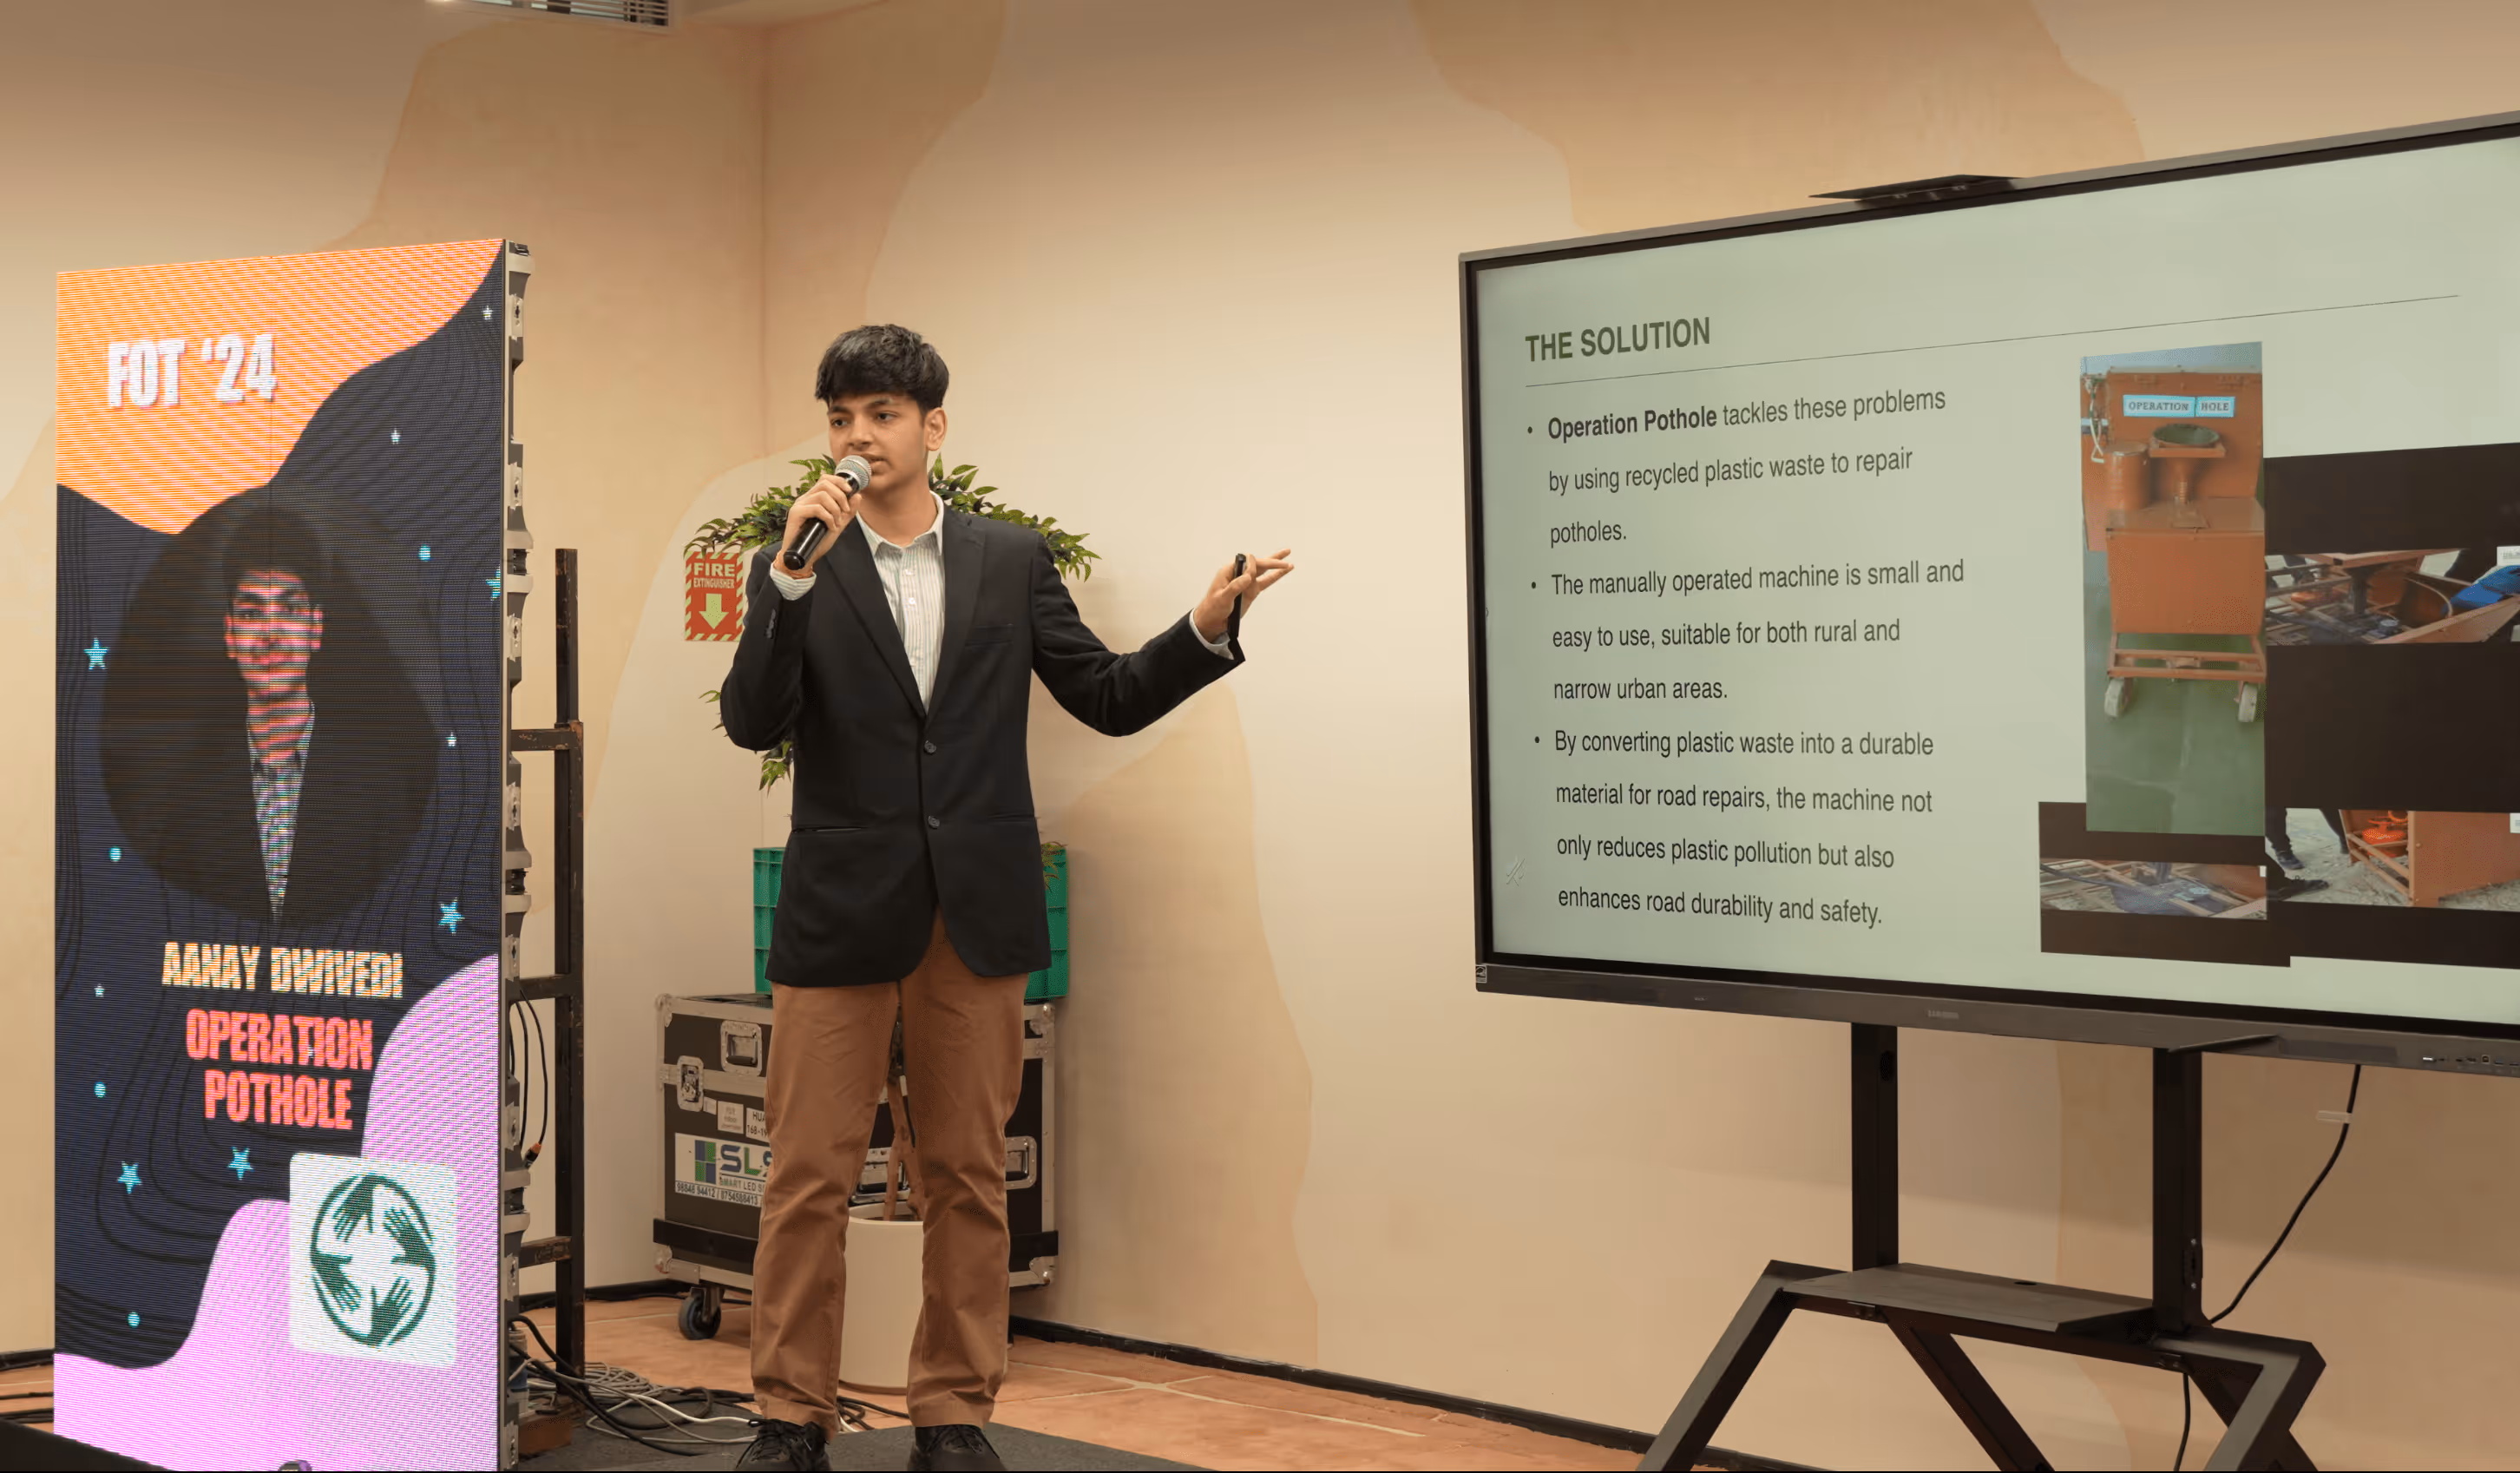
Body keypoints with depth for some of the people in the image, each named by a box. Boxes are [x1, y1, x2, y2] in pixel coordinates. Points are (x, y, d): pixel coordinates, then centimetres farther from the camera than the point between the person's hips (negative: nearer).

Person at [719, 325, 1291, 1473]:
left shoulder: (1011, 561, 8)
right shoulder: (796, 569, 3)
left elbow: (1109, 699, 8)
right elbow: (752, 724, -9)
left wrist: (1205, 630, -7)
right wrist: (795, 575, -18)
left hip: (975, 914, 1)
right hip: (840, 914, -1)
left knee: (967, 1180, 7)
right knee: (808, 1179, 1)